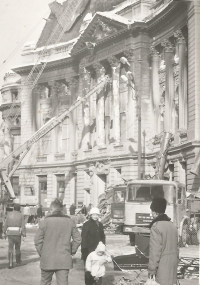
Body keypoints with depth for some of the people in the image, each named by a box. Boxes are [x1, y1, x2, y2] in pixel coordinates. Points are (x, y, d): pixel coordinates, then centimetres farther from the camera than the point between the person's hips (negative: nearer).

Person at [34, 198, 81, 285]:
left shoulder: (45, 221, -4)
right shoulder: (70, 221, 3)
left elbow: (38, 240, -5)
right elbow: (77, 239, 4)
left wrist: (41, 253, 7)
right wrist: (72, 251, 14)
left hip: (48, 259, -1)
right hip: (64, 260, 1)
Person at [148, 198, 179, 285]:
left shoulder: (156, 227, -13)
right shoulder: (172, 225, 13)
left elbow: (155, 251, -16)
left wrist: (151, 270, -13)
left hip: (162, 265, -8)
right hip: (172, 264, 8)